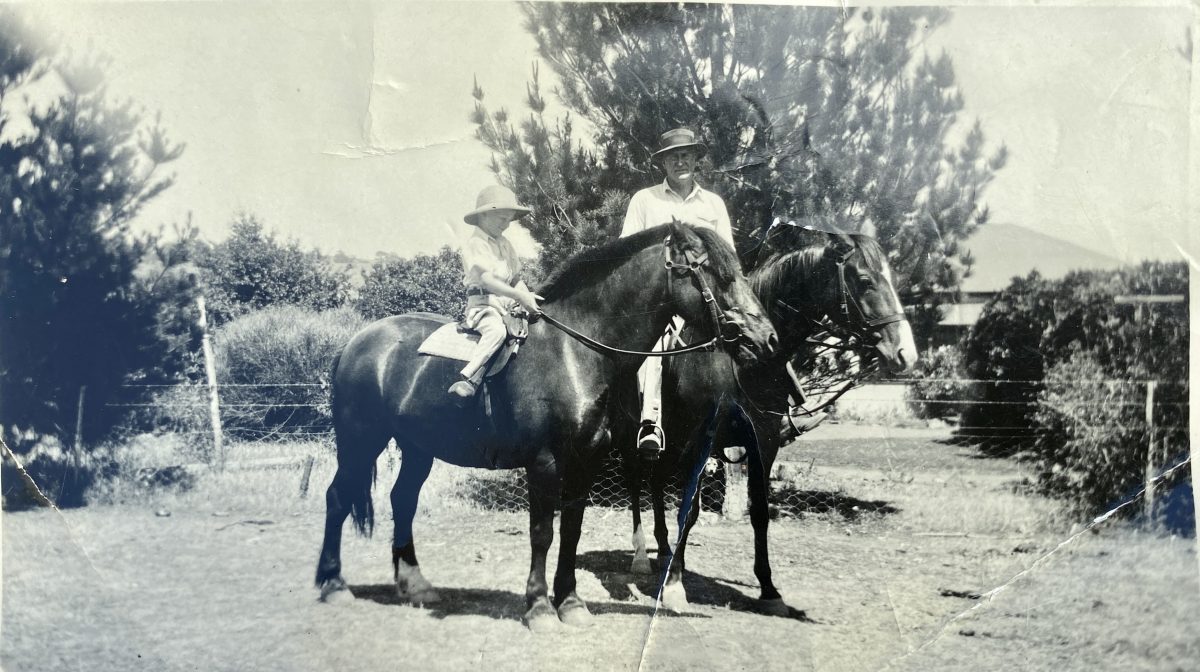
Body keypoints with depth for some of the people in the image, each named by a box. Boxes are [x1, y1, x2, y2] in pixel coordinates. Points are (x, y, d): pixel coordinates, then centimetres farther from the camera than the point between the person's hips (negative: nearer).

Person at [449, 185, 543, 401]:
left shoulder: (505, 244, 19)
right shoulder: (475, 244, -7)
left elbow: (515, 278, 20)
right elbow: (485, 279, -19)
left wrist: (527, 296, -2)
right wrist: (519, 296, -25)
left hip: (508, 302, 9)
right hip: (483, 302, -9)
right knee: (497, 330, -37)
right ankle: (467, 380, -44)